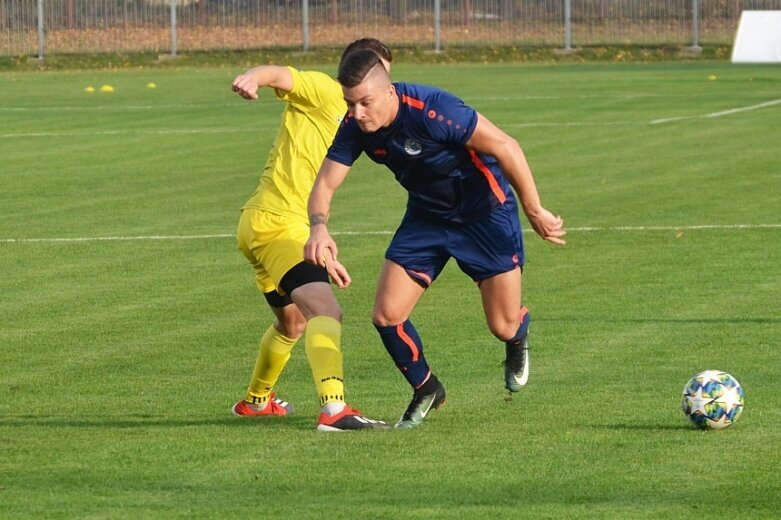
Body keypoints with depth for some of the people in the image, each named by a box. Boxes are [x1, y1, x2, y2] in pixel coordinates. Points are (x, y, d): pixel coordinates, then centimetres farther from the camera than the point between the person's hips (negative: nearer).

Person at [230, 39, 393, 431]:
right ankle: (333, 409, -41)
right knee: (325, 311, -25)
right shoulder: (323, 91, -5)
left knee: (292, 323, 30)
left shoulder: (348, 124, 22)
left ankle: (255, 400, 51)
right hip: (276, 223, -11)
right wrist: (251, 78, -48)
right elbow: (277, 75, -25)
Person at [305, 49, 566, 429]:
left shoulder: (431, 110, -33)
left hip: (486, 212, -5)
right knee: (387, 315, -7)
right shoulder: (354, 128, -15)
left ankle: (518, 338, 38)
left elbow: (504, 147, -27)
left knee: (503, 326, -3)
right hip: (426, 216, 5)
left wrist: (534, 211, -21)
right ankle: (426, 391, 20)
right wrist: (319, 228, -34)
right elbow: (324, 184, -11)